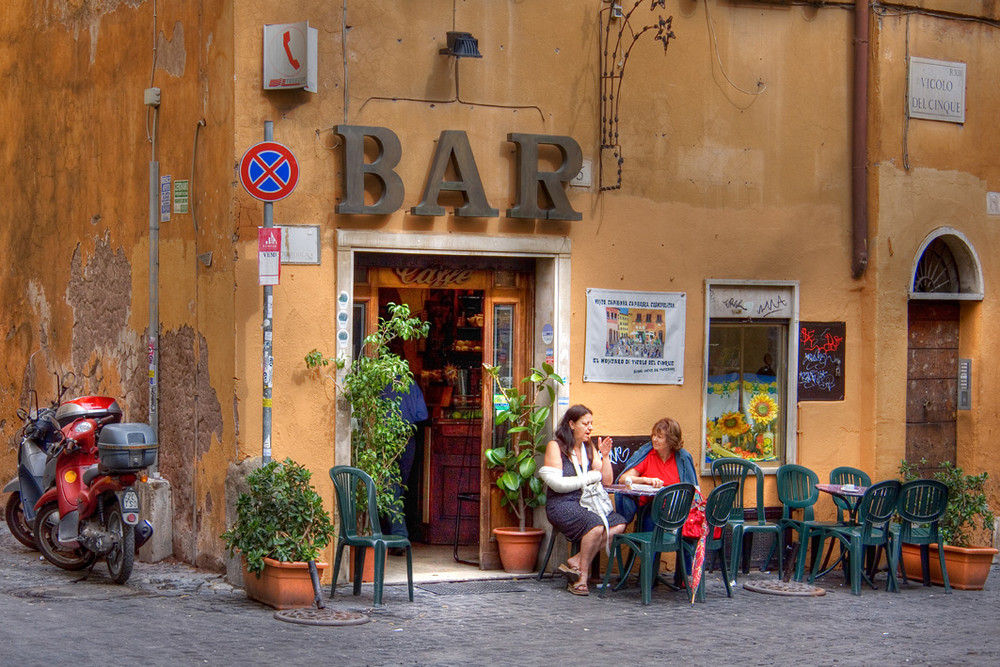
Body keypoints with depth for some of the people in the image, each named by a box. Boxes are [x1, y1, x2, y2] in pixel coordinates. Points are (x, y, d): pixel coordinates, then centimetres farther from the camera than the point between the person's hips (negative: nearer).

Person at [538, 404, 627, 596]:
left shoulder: (589, 448, 17)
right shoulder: (555, 446, -1)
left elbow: (606, 482, 14)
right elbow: (557, 483, -12)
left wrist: (604, 457, -2)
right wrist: (593, 477, -4)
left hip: (587, 503, 6)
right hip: (562, 505, -6)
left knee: (619, 524, -22)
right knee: (596, 525, -34)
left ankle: (575, 562, -19)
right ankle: (582, 578, -21)